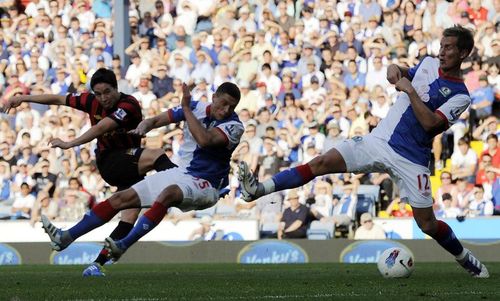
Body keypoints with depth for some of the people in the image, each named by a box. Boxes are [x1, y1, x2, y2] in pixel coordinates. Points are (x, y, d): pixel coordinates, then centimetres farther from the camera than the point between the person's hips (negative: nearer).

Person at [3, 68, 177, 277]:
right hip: (109, 163, 1)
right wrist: (23, 98, 11)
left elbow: (101, 128, -27)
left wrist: (69, 144, -26)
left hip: (131, 168, -1)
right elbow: (58, 99, 9)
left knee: (130, 215, -13)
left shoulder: (129, 105, -18)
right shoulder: (92, 102, -2)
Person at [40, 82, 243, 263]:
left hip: (205, 184, -6)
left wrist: (186, 109, -26)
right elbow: (156, 120, 4)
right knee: (123, 197, -2)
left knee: (168, 193, -38)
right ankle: (66, 237, -3)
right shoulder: (197, 108, 2)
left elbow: (205, 140, -33)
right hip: (180, 172, 6)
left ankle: (123, 245, -43)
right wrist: (143, 127, -18)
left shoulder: (233, 126, -15)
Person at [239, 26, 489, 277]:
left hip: (411, 160, -5)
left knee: (427, 225, -3)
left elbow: (430, 123, -21)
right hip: (379, 140, 5)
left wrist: (410, 91, -19)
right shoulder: (429, 64, 9)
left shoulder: (460, 96, -9)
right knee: (322, 163, -11)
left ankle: (466, 258, 24)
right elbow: (407, 74, 31)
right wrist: (396, 69, 8)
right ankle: (259, 189, -18)